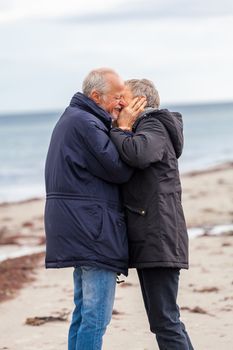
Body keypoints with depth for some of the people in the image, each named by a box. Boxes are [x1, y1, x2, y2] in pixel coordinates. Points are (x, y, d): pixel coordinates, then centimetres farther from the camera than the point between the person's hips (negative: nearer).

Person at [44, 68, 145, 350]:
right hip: (94, 231, -11)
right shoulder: (85, 123, -15)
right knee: (96, 316, -10)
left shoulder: (72, 119, 19)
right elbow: (119, 171, -16)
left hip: (79, 229, 11)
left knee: (84, 312, 15)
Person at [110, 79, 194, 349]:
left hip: (158, 238, -10)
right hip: (147, 239, 10)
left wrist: (120, 131, -11)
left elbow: (137, 154, -29)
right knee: (163, 319, 12)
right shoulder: (139, 132, 24)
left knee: (164, 320, -13)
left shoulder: (154, 127, -7)